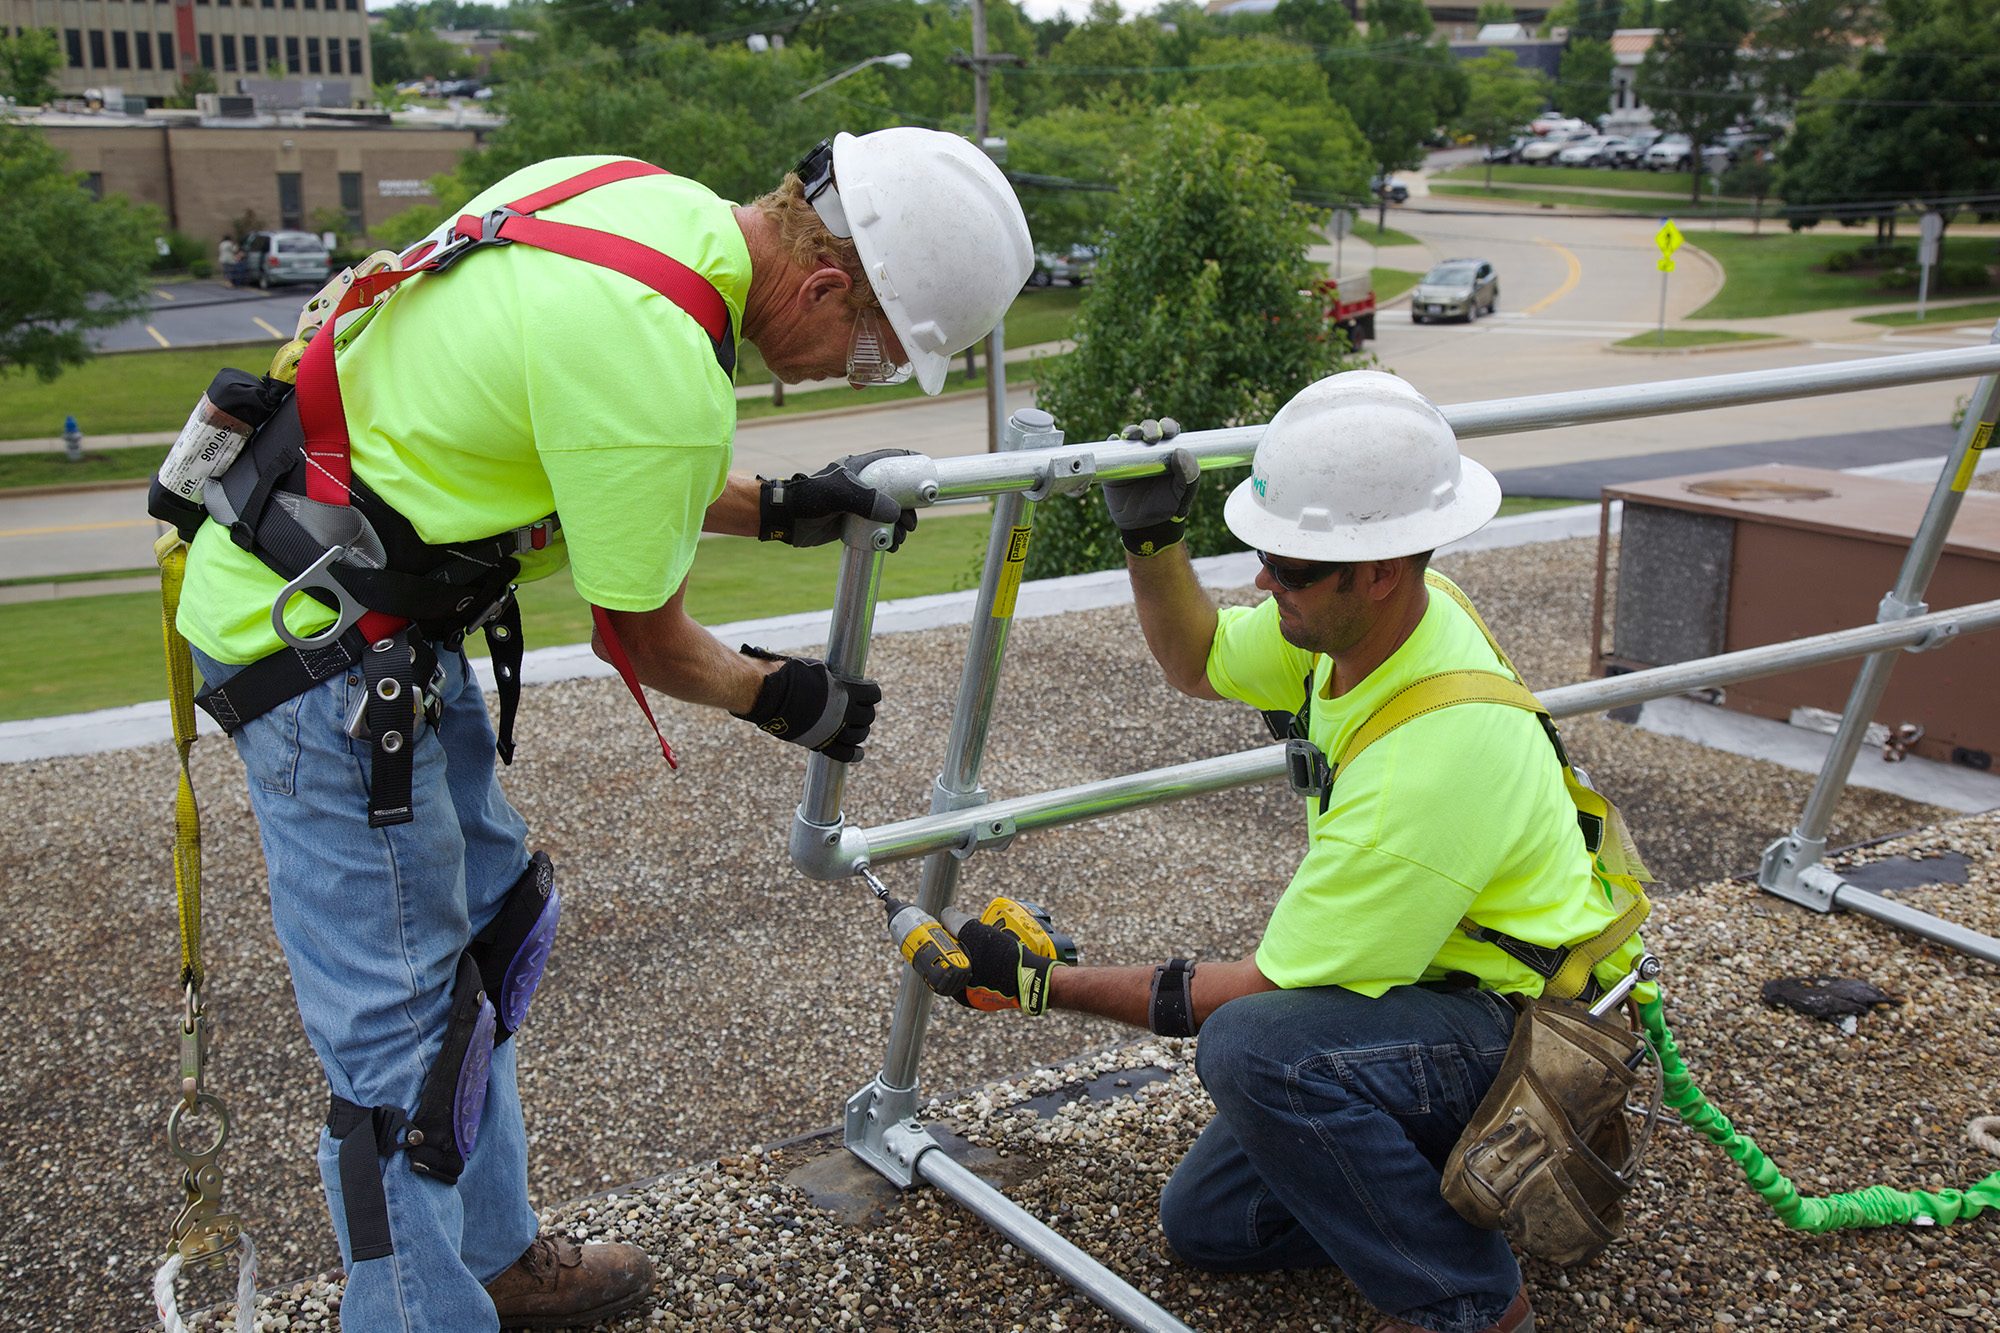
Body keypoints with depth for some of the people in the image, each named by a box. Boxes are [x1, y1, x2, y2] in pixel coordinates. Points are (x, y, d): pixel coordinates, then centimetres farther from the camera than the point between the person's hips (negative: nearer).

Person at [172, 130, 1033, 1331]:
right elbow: (647, 645, -14)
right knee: (404, 1028, -2)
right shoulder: (666, 373, -29)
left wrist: (769, 508, 9)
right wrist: (784, 696, 4)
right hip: (317, 647, -10)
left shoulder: (647, 197, -2)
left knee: (486, 925, 20)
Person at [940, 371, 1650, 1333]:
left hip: (1526, 1032, -8)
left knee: (1252, 1045, -35)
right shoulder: (1349, 620, -9)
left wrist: (1047, 984, -22)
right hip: (1425, 982, 8)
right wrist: (1152, 538, -6)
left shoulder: (1434, 754, -36)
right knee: (1204, 1222, 7)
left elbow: (1271, 990, -28)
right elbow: (1198, 663, 13)